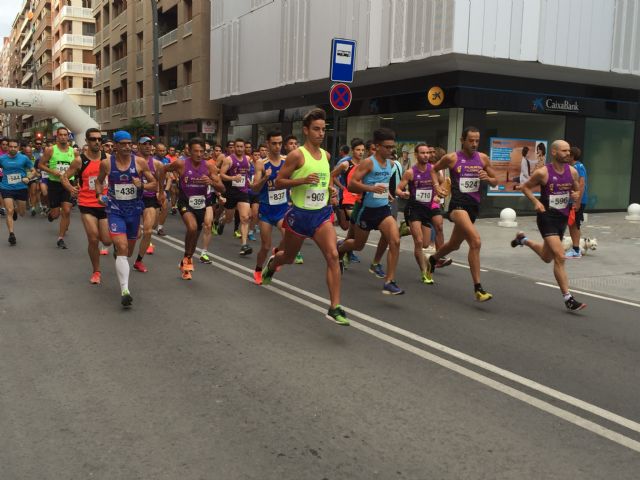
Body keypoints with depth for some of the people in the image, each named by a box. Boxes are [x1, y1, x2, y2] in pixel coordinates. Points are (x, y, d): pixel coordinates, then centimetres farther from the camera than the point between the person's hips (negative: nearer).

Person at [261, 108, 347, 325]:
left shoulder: (326, 155, 7)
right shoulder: (297, 155, -12)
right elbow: (278, 182, -11)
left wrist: (331, 190, 6)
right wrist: (302, 180, -26)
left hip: (322, 214, 4)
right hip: (299, 214, -4)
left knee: (333, 256, -16)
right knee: (289, 257, 17)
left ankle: (335, 307, -15)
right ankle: (271, 263, 56)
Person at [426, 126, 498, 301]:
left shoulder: (483, 158, 5)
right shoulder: (451, 158, -4)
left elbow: (495, 182, 12)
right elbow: (433, 169, 13)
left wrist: (488, 178, -10)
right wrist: (437, 186, -2)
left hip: (474, 205, 6)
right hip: (458, 204, -6)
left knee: (454, 244, 23)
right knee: (475, 240, -27)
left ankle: (433, 259, 54)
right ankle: (478, 288, -24)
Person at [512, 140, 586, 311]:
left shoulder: (572, 172, 0)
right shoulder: (543, 173, -14)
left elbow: (577, 190, 15)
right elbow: (525, 187, -1)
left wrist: (576, 195, -8)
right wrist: (536, 202, -16)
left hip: (563, 217, 7)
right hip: (547, 216, -6)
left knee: (547, 257, 22)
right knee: (560, 257, -16)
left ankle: (523, 240, 49)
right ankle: (568, 298, -10)